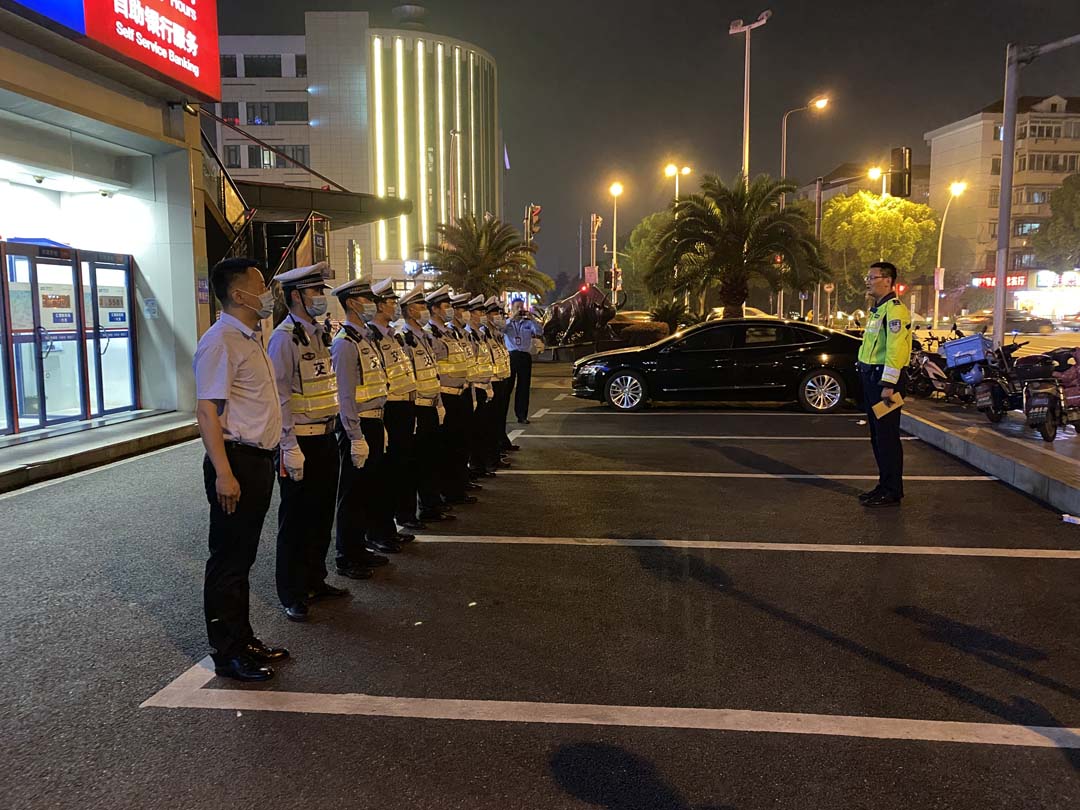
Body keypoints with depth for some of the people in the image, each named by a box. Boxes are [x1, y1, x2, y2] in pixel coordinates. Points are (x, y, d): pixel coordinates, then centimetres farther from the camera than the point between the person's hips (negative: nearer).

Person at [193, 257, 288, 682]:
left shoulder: (250, 339, 16)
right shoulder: (221, 341, -15)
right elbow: (207, 410, -21)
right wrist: (224, 473, -26)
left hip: (258, 460, 10)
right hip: (237, 461, -10)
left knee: (243, 556, 18)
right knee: (228, 560, 2)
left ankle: (243, 640, 30)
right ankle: (227, 653, 14)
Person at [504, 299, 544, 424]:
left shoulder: (528, 323, 11)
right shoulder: (507, 322, 9)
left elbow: (540, 332, -3)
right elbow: (502, 330, -12)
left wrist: (532, 318, -11)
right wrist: (513, 318, -16)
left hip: (525, 356, 2)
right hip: (510, 355, -2)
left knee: (524, 387, 3)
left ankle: (522, 415, 9)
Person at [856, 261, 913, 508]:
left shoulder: (894, 309, -14)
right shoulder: (877, 309, 19)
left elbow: (896, 348, -22)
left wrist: (888, 384, -25)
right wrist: (871, 380, 18)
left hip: (884, 379, -10)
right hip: (872, 377, 10)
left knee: (887, 437, -5)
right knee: (877, 436, 15)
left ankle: (892, 492, 2)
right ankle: (885, 485, 25)